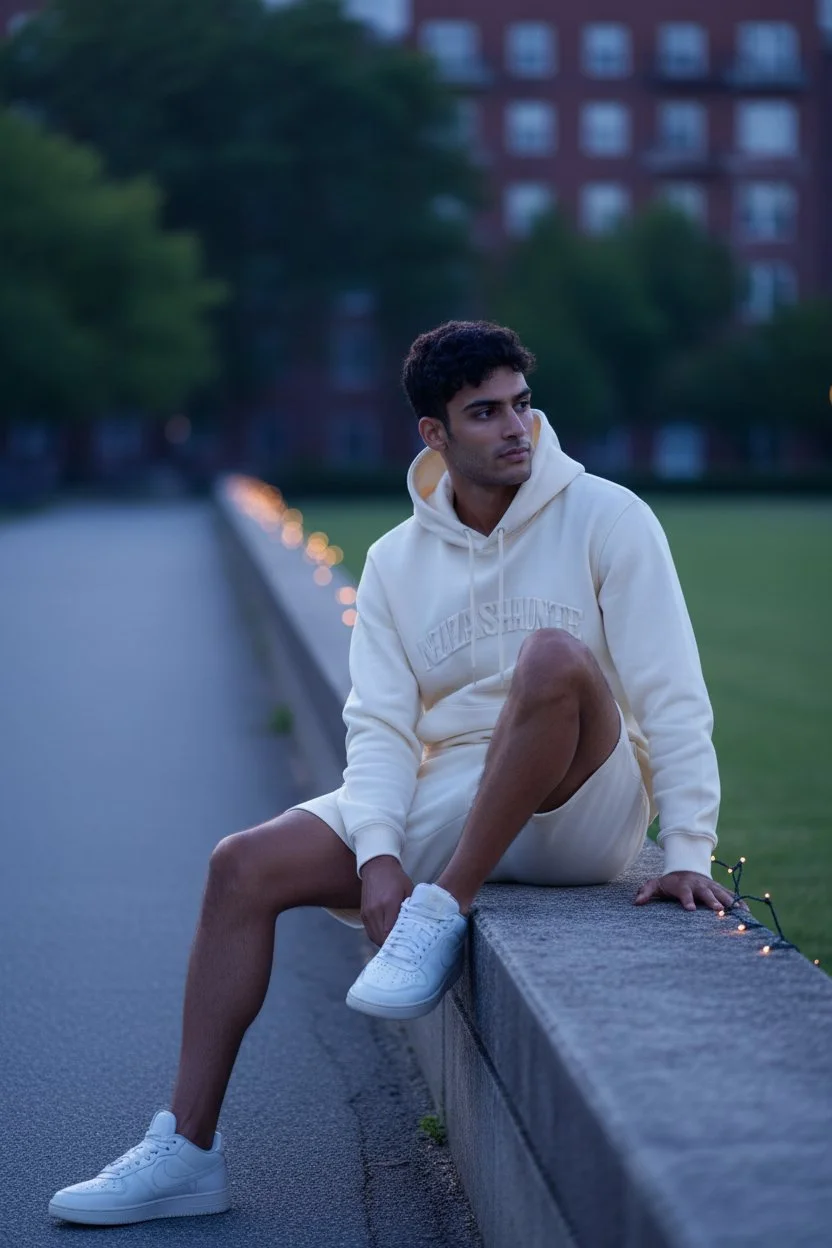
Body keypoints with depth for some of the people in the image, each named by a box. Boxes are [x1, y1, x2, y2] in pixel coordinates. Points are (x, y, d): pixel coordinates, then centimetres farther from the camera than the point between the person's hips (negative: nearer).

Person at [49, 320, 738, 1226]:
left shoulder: (605, 518, -4)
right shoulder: (396, 560, 7)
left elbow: (671, 696, -8)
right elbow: (380, 724, -1)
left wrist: (686, 853, -16)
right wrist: (379, 856, -18)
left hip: (582, 808, -4)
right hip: (449, 806, 4)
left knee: (554, 655, -34)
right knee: (245, 865, -11)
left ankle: (442, 913, -24)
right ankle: (187, 1150, -6)